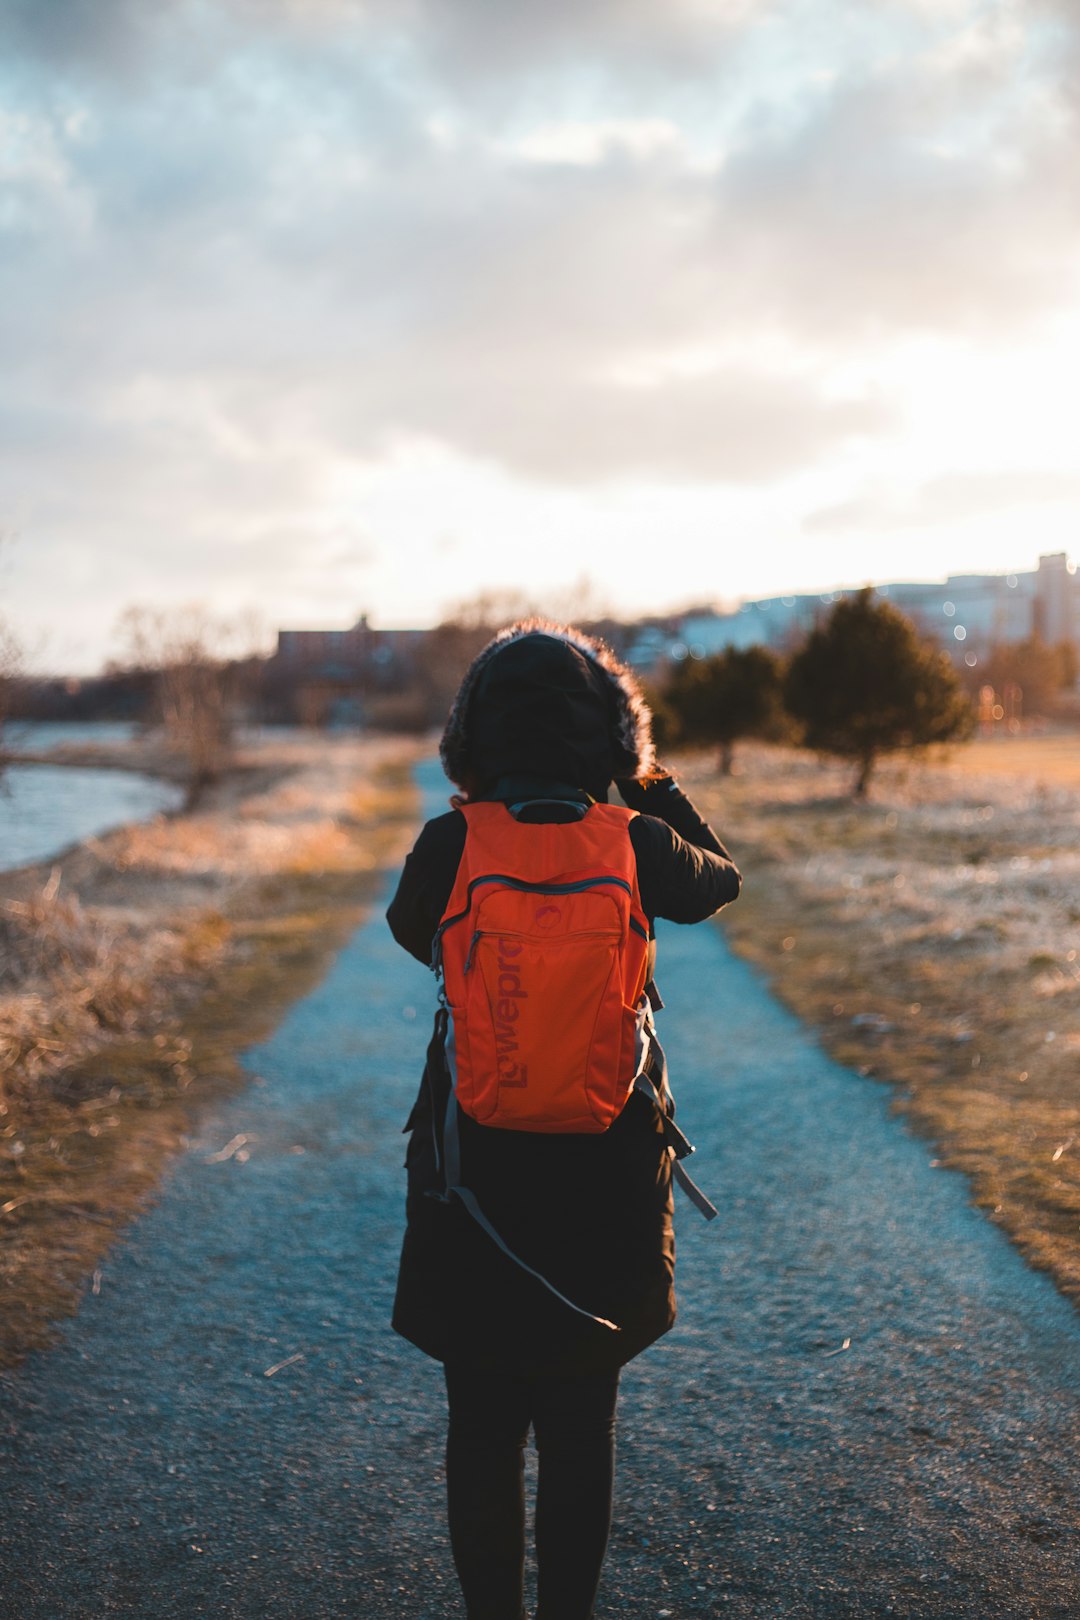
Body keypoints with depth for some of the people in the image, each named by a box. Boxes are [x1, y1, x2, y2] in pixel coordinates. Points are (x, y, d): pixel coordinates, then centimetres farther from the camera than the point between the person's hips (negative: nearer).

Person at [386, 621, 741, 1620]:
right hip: (606, 1173, 1)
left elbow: (410, 931, 9)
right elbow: (717, 884, 12)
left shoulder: (450, 845, -12)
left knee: (482, 1426, 15)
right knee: (583, 1426, 18)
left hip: (473, 1169, 0)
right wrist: (657, 789, 18)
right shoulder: (638, 845, -11)